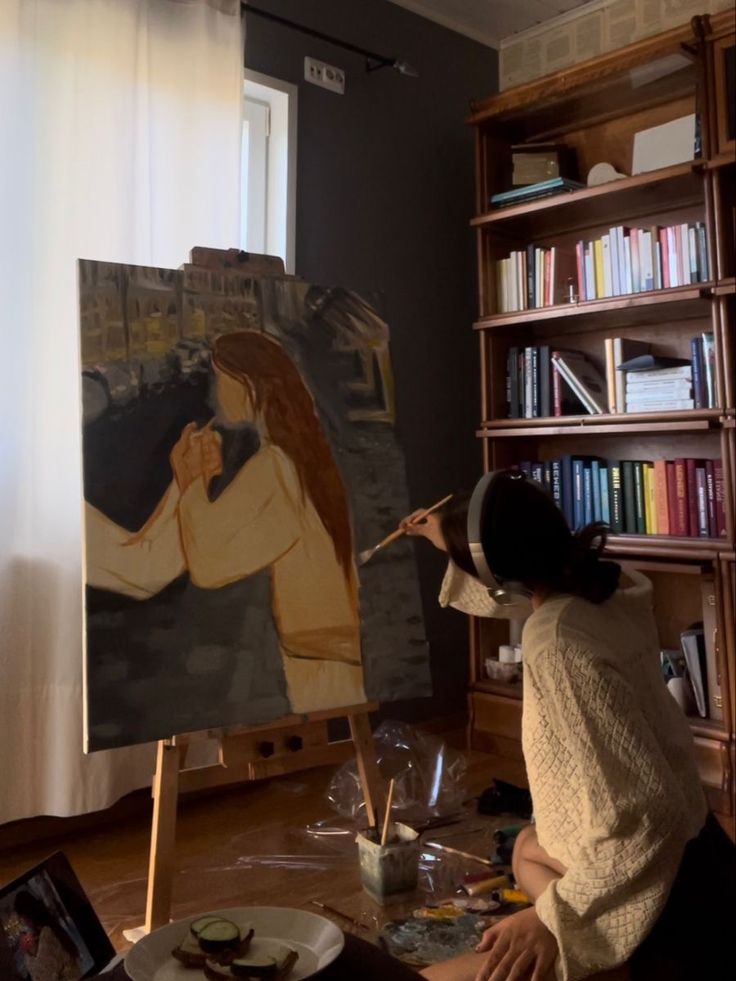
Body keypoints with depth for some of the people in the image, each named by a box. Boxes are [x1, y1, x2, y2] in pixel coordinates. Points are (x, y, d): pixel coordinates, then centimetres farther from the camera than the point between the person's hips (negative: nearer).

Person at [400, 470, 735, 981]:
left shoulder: (557, 644, -30)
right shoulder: (613, 583, -4)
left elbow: (648, 812, -31)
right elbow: (516, 590, 21)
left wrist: (558, 915, -25)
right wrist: (453, 542, 28)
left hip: (665, 895, -9)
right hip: (687, 851, 10)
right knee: (529, 848, 37)